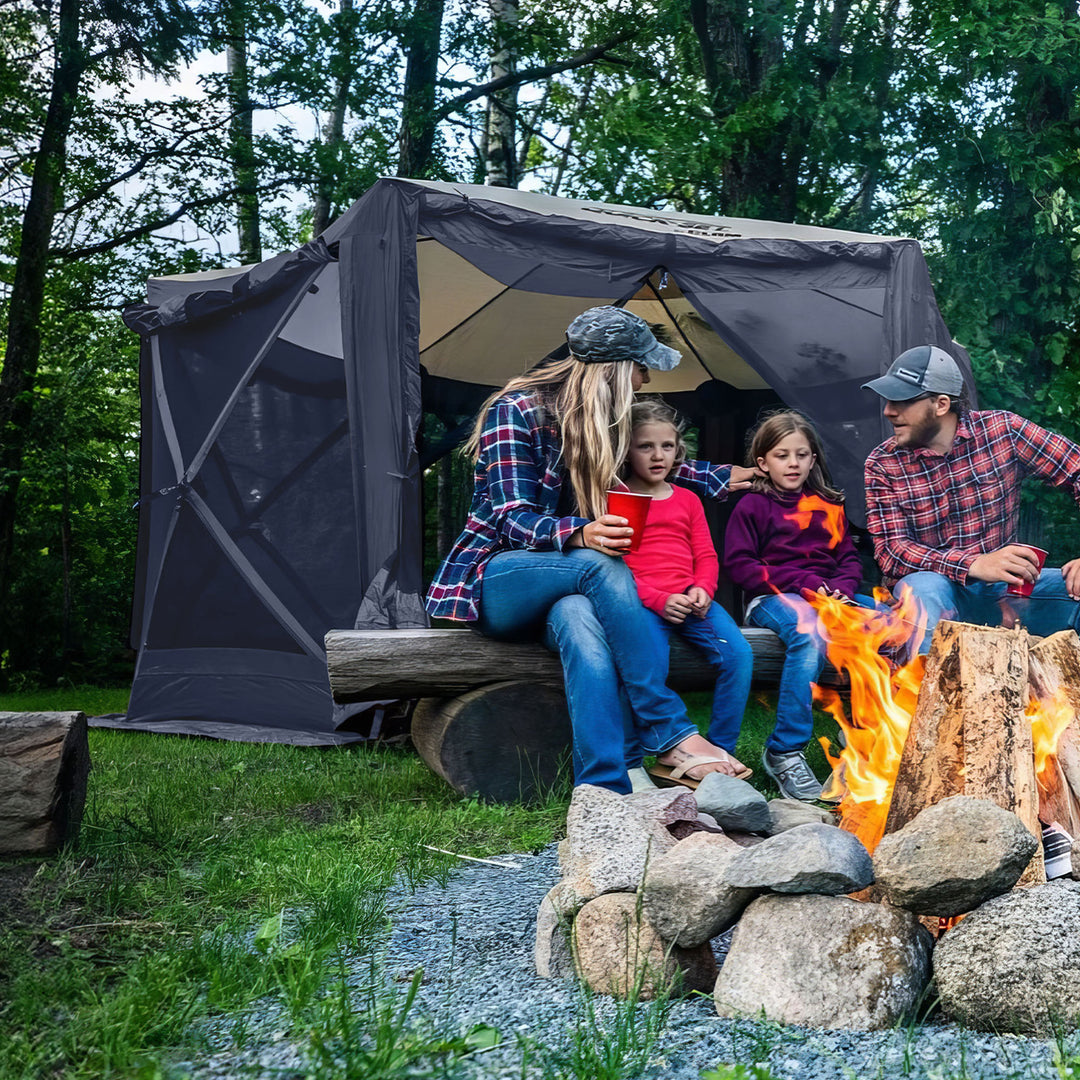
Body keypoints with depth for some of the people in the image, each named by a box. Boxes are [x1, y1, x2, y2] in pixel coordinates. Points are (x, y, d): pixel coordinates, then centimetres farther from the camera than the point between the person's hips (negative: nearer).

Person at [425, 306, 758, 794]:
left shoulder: (604, 423, 9)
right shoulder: (516, 410, -12)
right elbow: (513, 520, -18)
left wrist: (720, 477, 37)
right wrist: (580, 535, -37)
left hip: (562, 583, 5)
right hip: (493, 583, -5)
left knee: (582, 625, -35)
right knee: (602, 565, -35)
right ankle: (669, 735, -32)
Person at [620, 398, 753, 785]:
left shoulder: (688, 500, 21)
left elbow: (707, 557, 17)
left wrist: (702, 590, -6)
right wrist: (659, 600, -15)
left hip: (690, 600, 5)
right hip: (643, 602, -5)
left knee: (738, 654, -19)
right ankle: (627, 766, -19)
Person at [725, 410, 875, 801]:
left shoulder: (829, 506, 22)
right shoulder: (753, 506, 6)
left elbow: (849, 558, 21)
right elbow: (739, 565, -3)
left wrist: (842, 588, -4)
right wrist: (801, 585, -12)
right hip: (773, 599, -5)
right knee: (810, 634, -39)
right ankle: (785, 752, -34)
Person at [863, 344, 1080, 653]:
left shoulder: (1002, 430, -3)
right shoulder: (882, 464, -5)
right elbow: (891, 550, -14)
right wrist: (974, 564, -29)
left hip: (1003, 588, 2)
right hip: (936, 586, -2)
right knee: (925, 587, -35)